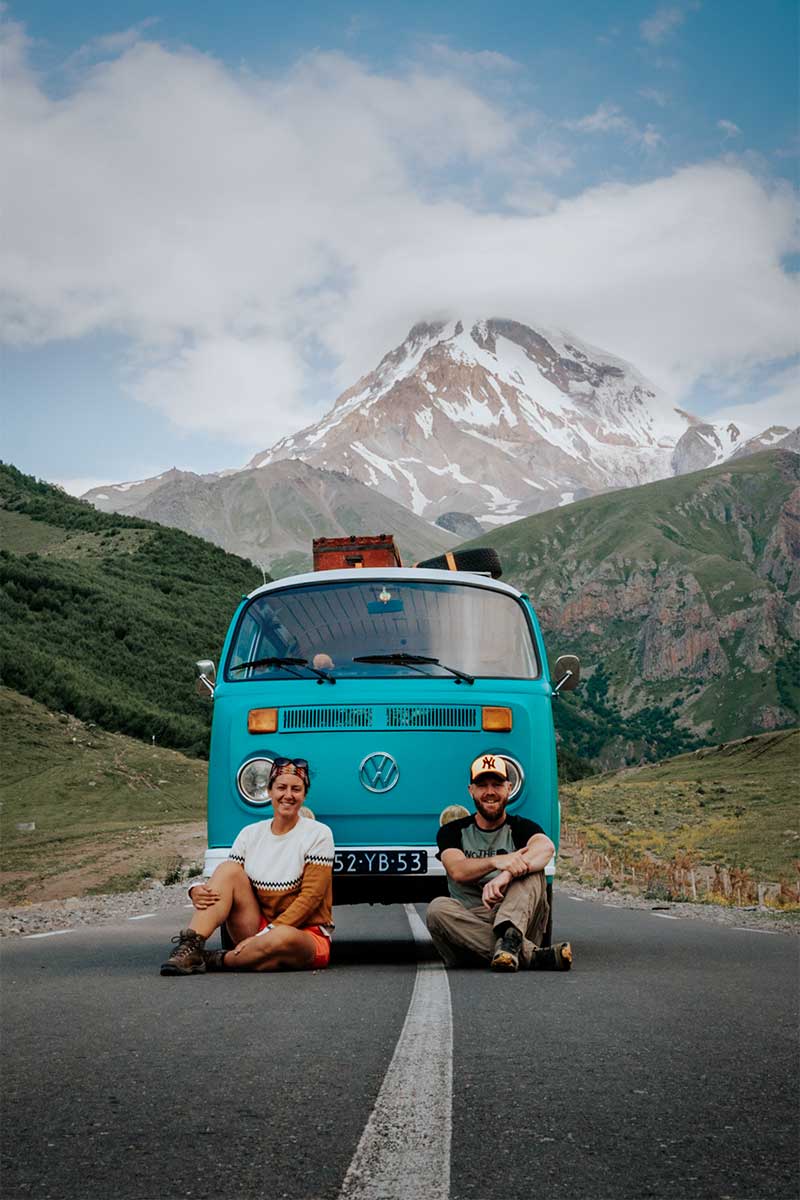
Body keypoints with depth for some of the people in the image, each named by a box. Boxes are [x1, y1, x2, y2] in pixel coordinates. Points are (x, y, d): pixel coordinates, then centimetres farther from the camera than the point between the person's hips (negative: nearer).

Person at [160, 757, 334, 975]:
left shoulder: (318, 834, -6)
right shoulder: (251, 833, 7)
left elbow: (311, 897, -12)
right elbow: (225, 884, 5)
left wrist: (266, 935, -20)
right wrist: (197, 891, -20)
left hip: (307, 936, -4)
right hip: (257, 929, 4)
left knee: (282, 937, -40)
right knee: (228, 869, -15)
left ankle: (215, 961, -18)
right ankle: (189, 948, -28)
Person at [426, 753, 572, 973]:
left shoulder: (521, 828, 11)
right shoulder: (453, 831, 13)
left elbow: (547, 847, -16)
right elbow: (457, 871, -10)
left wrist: (507, 875, -37)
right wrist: (496, 861, -32)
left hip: (519, 921, 0)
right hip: (467, 927, 0)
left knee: (531, 870, -20)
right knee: (438, 908, -30)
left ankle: (510, 937, -49)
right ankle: (532, 955, -42)